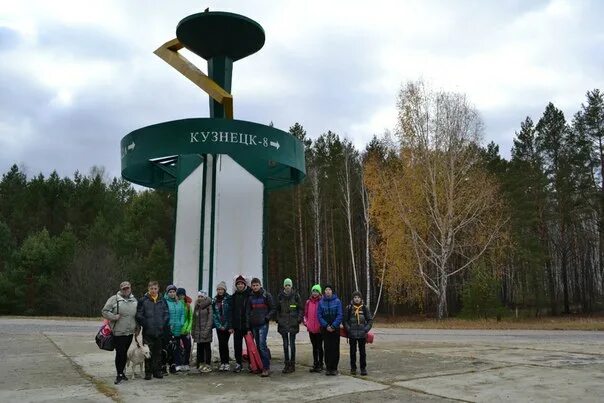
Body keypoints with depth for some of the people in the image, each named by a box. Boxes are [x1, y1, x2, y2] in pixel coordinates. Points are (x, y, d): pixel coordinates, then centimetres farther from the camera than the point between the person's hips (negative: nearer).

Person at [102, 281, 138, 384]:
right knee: (120, 353, -6)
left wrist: (137, 327, 16)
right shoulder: (114, 299, -4)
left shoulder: (134, 300, 12)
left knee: (124, 353, 14)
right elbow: (104, 311, -5)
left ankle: (122, 372, 26)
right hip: (118, 332, -5)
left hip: (130, 333, 5)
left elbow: (137, 315, 20)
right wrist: (114, 317, -17)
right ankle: (119, 374, 5)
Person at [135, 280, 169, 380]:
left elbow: (166, 314, 9)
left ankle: (157, 371, 19)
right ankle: (148, 372, 11)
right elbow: (139, 315, -3)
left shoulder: (162, 301, 8)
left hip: (160, 331, 3)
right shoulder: (143, 301, -1)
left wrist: (165, 325, -1)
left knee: (158, 352, 10)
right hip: (148, 332, -3)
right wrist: (145, 324, -10)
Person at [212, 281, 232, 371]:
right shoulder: (214, 300, 9)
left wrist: (229, 326, -14)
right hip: (219, 326, 4)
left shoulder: (229, 299, -4)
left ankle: (226, 363, 6)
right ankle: (222, 363, 12)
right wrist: (218, 325, -3)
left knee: (225, 343, -4)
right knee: (221, 344, 4)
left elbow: (232, 313, -8)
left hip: (227, 326, -4)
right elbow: (214, 313, 6)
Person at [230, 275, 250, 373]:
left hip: (247, 324, -4)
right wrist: (232, 326, 6)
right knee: (237, 345, 7)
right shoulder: (234, 296, 9)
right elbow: (232, 311, 10)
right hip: (237, 325, 4)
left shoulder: (249, 294, -4)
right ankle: (238, 363, 17)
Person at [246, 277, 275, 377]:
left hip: (263, 324, -5)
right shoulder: (250, 298, 11)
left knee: (262, 345, -12)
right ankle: (260, 366, 16)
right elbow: (248, 313, 12)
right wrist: (248, 328, 6)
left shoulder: (267, 296, 0)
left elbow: (273, 309, 1)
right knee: (258, 346, 8)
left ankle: (266, 368, -9)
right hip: (254, 325, 5)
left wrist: (267, 317, -13)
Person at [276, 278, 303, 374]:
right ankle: (287, 364, 14)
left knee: (292, 343, -1)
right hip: (283, 323, 2)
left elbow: (300, 308, 3)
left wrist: (299, 319, -6)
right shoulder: (280, 296, 5)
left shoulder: (296, 295, -1)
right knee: (285, 344, 6)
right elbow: (278, 309, 13)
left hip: (293, 323, -2)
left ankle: (292, 364, 9)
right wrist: (278, 319, 4)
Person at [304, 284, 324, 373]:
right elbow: (305, 314, 14)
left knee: (319, 347, 2)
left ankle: (320, 365, 13)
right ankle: (315, 364, 23)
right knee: (314, 347, 15)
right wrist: (305, 322, 3)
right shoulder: (308, 302, 6)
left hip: (319, 329, -5)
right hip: (311, 328, 5)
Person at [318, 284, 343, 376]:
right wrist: (326, 326, -9)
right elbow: (319, 316, 1)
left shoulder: (337, 301, -3)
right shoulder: (321, 302, 2)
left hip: (335, 329, -1)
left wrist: (333, 326, -13)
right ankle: (328, 368, 11)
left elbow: (339, 315, -6)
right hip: (325, 329, 1)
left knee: (335, 348, 1)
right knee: (327, 348, 3)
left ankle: (334, 368, 9)